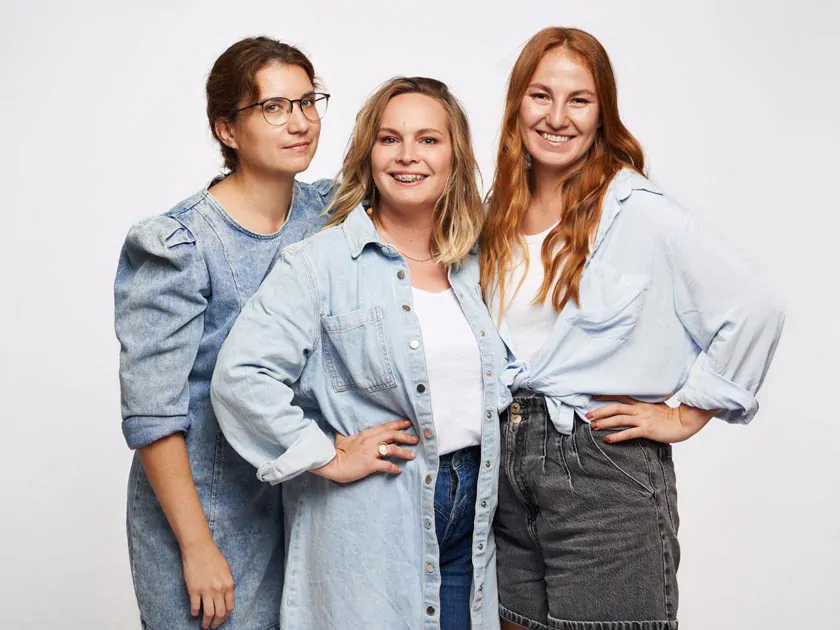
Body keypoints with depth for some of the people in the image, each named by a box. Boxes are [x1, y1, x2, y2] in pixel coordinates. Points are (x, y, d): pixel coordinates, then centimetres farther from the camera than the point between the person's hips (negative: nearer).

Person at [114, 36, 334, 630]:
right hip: (209, 506, -5)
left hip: (306, 496, 5)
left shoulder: (328, 213, -1)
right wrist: (198, 547, -16)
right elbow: (151, 413, -17)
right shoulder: (178, 246, -18)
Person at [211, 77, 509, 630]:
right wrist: (330, 456, -17)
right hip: (367, 526, -5)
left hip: (469, 518, 6)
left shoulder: (474, 267, 10)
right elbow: (241, 376, -19)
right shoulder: (318, 264, -10)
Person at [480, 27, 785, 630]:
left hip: (607, 467, -5)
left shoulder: (638, 211, -10)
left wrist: (684, 416, -9)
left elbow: (754, 310, -13)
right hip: (509, 466, 6)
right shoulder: (497, 216, 8)